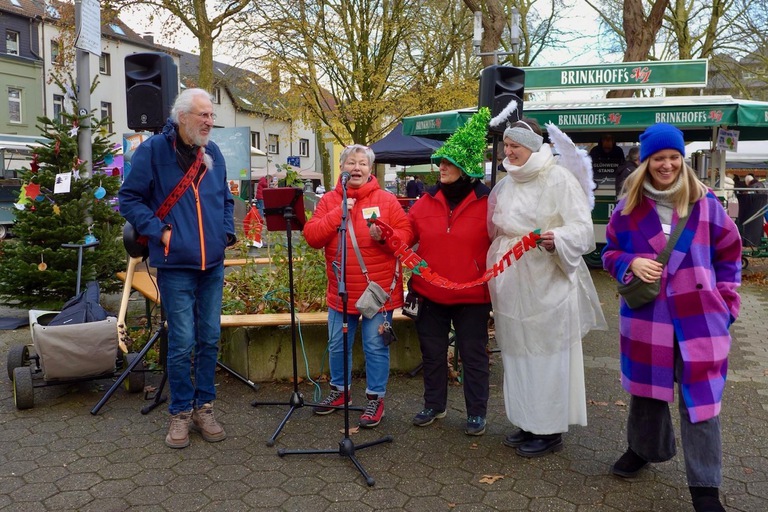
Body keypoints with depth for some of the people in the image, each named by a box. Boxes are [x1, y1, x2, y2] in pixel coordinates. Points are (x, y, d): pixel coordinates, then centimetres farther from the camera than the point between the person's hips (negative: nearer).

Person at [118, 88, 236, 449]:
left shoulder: (212, 153, 10)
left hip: (213, 264, 5)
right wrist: (160, 231, -12)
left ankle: (204, 407, 24)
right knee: (182, 343, -1)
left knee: (209, 339, 10)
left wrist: (226, 231, 7)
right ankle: (180, 413, 17)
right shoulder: (154, 150, -5)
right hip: (176, 265, -5)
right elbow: (129, 199, -3)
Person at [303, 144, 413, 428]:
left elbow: (407, 233, -4)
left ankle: (376, 397, 20)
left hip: (379, 290, -3)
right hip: (340, 291, 3)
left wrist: (385, 236, -22)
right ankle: (339, 390, 36)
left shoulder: (386, 199, -1)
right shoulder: (329, 200, 5)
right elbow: (311, 236, -5)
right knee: (337, 345, 15)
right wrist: (337, 214, -16)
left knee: (376, 347, 4)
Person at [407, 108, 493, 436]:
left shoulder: (487, 203, -7)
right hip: (431, 294, 4)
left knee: (473, 355, 9)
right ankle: (434, 405, 35)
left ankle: (477, 412, 25)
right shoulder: (428, 200, 3)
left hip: (472, 295, -4)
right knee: (432, 352, 16)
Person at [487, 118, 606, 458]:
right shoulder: (506, 184, 13)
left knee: (548, 353, 0)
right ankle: (528, 422, 27)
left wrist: (556, 239, -34)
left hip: (548, 283, -7)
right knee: (518, 352, 13)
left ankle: (551, 431, 14)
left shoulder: (558, 180, -8)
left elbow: (582, 228, -16)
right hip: (512, 284, 7)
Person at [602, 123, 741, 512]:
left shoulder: (705, 203, 1)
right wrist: (631, 263, -12)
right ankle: (643, 448, 40)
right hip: (645, 316, 1)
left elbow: (729, 254, 9)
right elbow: (610, 253, 9)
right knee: (646, 387, 17)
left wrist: (725, 302, 2)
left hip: (699, 317, -1)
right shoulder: (628, 208, 2)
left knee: (700, 398, 0)